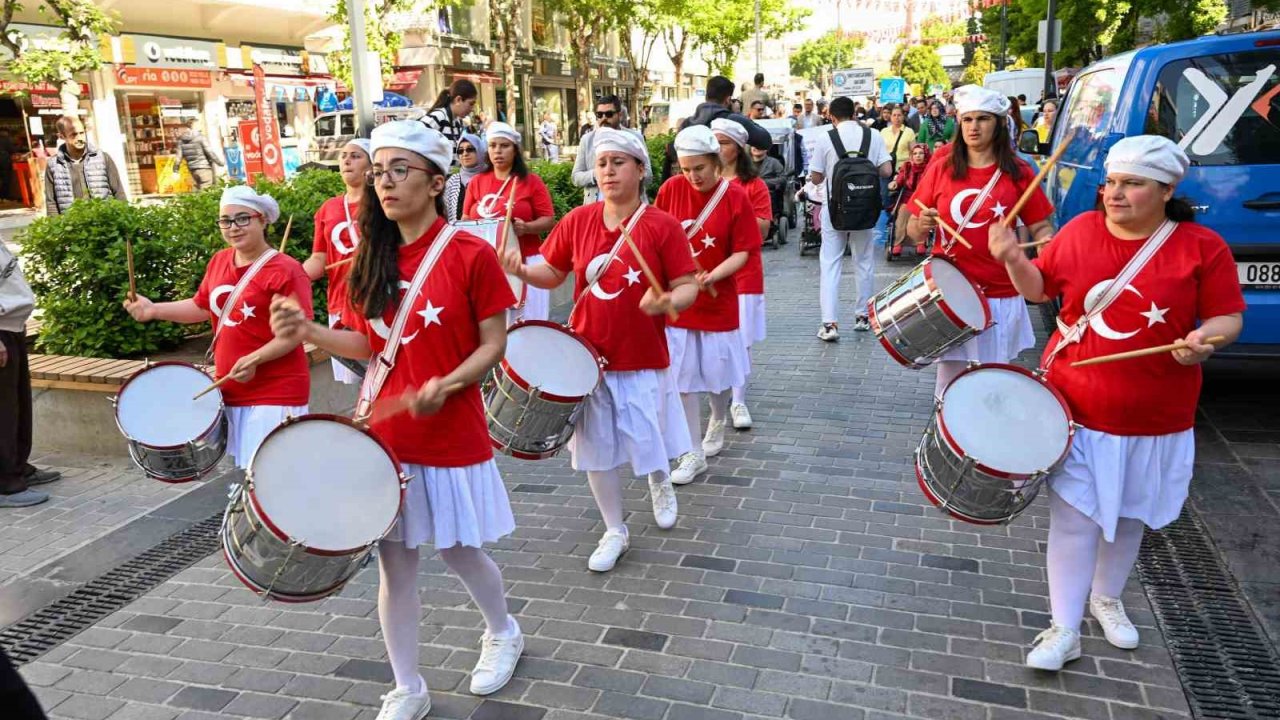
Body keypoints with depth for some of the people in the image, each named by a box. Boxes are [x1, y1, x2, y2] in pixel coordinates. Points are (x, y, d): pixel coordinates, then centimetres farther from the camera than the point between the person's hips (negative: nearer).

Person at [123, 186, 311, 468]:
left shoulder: (286, 270, -15)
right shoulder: (218, 262, 9)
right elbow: (202, 307, 21)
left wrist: (254, 359, -25)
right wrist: (153, 310, 9)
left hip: (275, 393, -7)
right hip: (230, 390, 7)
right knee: (238, 469, 15)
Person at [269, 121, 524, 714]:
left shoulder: (471, 254, -12)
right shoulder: (371, 260, 3)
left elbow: (494, 344, -10)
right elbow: (368, 344, 7)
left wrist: (445, 385, -25)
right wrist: (310, 332, -10)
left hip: (452, 435, -4)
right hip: (384, 435, 5)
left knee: (457, 549, 12)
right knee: (394, 562, 11)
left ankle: (502, 633, 45)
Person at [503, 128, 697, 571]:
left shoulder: (662, 226, -11)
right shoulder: (578, 221, -1)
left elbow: (688, 287, -10)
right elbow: (552, 273, 10)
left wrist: (668, 302, -32)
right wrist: (522, 271, -10)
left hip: (643, 359, -3)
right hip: (587, 356, 3)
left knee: (648, 443, 9)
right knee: (596, 449, 10)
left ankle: (660, 485, 48)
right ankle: (614, 532, 31)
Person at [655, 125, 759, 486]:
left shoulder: (736, 197, -10)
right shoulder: (670, 189, -4)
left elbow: (742, 252, -10)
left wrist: (711, 277, -24)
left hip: (718, 300, -1)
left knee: (719, 373, 13)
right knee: (683, 378, 3)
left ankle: (718, 422, 45)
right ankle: (694, 453, 15)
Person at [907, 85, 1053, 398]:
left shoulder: (1018, 173, 0)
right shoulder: (941, 168, 2)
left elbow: (1040, 227, 3)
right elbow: (913, 231, 5)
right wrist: (922, 225, -17)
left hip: (1000, 298, 0)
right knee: (950, 383, 6)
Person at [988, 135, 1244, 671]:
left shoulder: (1202, 247, -9)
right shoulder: (1079, 231, -3)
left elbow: (1227, 316, -3)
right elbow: (1039, 289, 8)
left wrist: (1206, 340, -25)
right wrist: (1012, 258, -11)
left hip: (1154, 418, 0)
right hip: (1075, 406, 0)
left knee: (1129, 515, 19)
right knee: (1074, 516, 1)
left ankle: (1107, 598, 44)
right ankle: (1064, 630, 13)